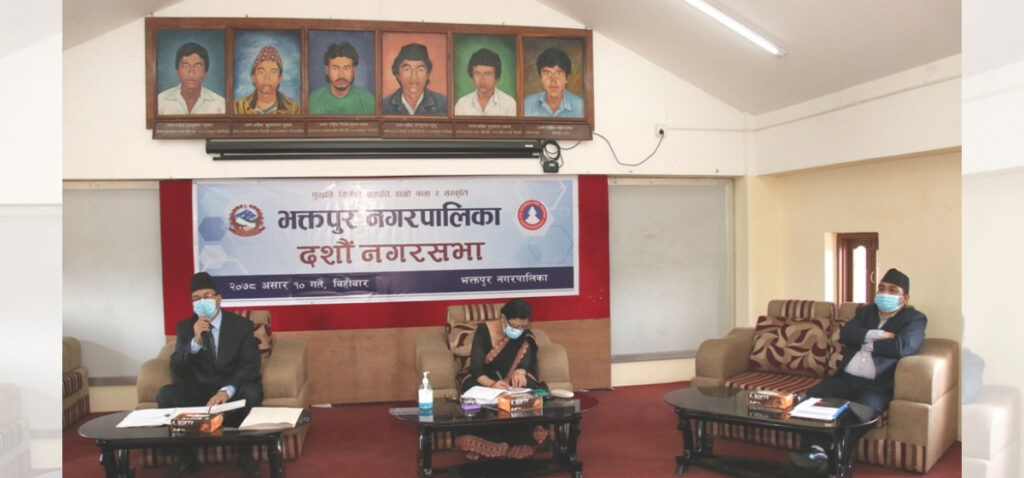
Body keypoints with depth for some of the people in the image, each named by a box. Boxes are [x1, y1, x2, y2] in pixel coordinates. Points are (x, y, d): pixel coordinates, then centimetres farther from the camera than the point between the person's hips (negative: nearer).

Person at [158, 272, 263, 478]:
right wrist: (195, 341, -23)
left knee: (251, 393, -35)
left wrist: (226, 390, -34)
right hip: (200, 388, 3)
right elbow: (177, 370, -5)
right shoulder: (185, 327, 2)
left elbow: (251, 366, -15)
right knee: (165, 395, -23)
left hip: (234, 388, -3)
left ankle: (245, 453, -10)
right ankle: (186, 456, -5)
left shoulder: (241, 325, -6)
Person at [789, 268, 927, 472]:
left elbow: (902, 346, -12)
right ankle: (815, 449, -27)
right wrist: (878, 335, -9)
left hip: (878, 385, -5)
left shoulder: (914, 318, 8)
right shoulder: (865, 311, 22)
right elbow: (845, 333, 3)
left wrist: (867, 343, 0)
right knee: (813, 395, -21)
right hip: (846, 378, 5)